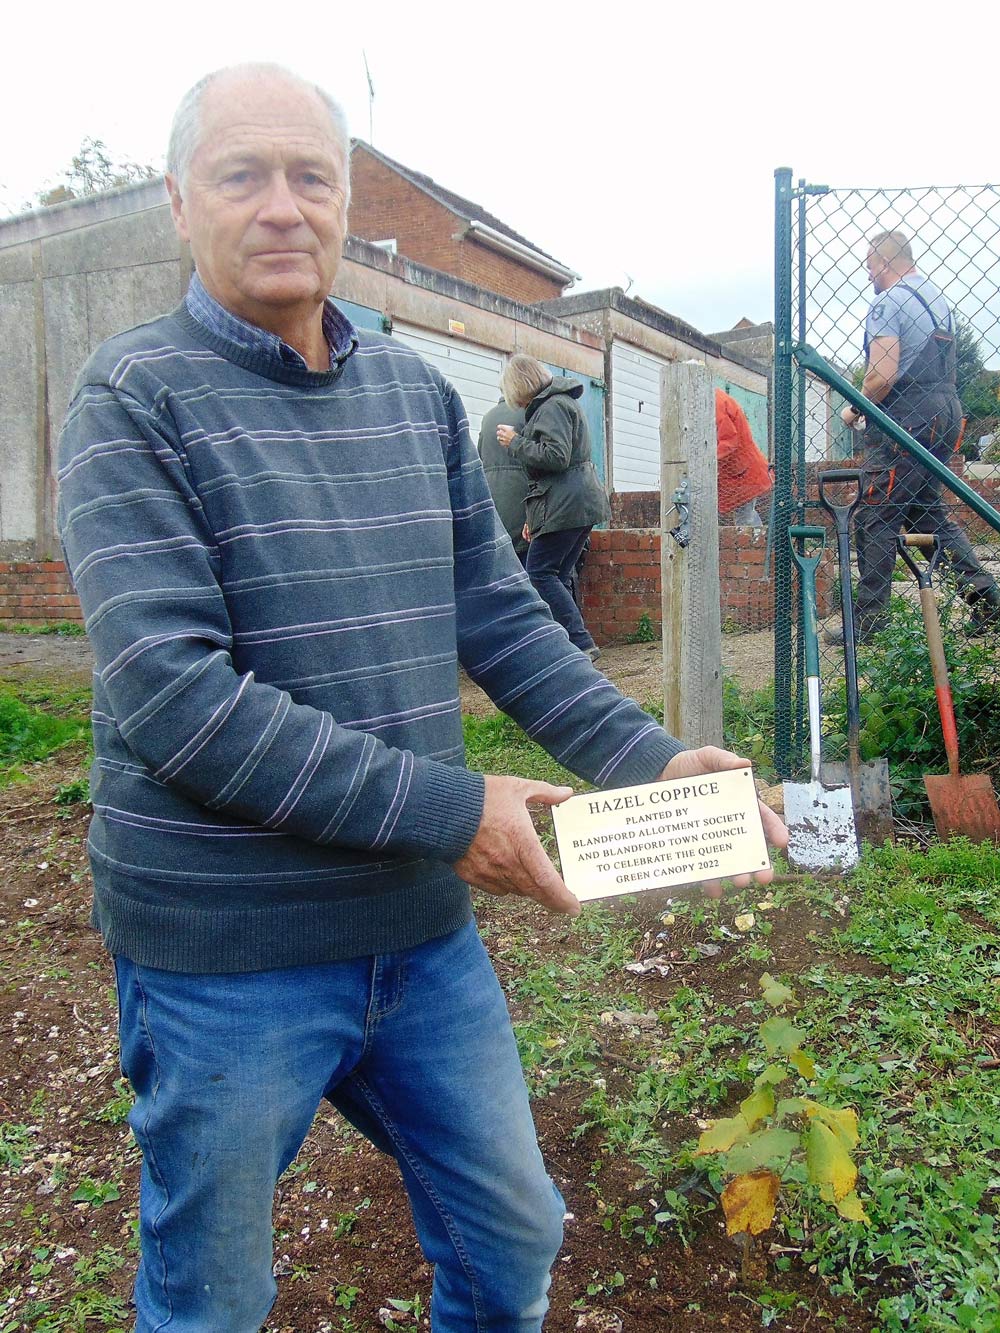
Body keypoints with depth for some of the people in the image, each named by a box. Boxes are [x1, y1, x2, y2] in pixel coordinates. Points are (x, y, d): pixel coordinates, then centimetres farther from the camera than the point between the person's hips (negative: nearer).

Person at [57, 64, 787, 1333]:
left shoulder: (419, 393, 6)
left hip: (423, 931, 5)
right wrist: (444, 809, -23)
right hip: (224, 954, -4)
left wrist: (649, 758, -6)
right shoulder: (134, 399, -11)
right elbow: (169, 695, -22)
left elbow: (499, 616, 7)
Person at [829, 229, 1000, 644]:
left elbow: (883, 375, -20)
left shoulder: (888, 303, -9)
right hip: (946, 413, 9)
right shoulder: (938, 298, 20)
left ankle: (868, 619, -4)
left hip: (905, 419, -9)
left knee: (875, 519, -5)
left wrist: (854, 410, -4)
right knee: (927, 510, 16)